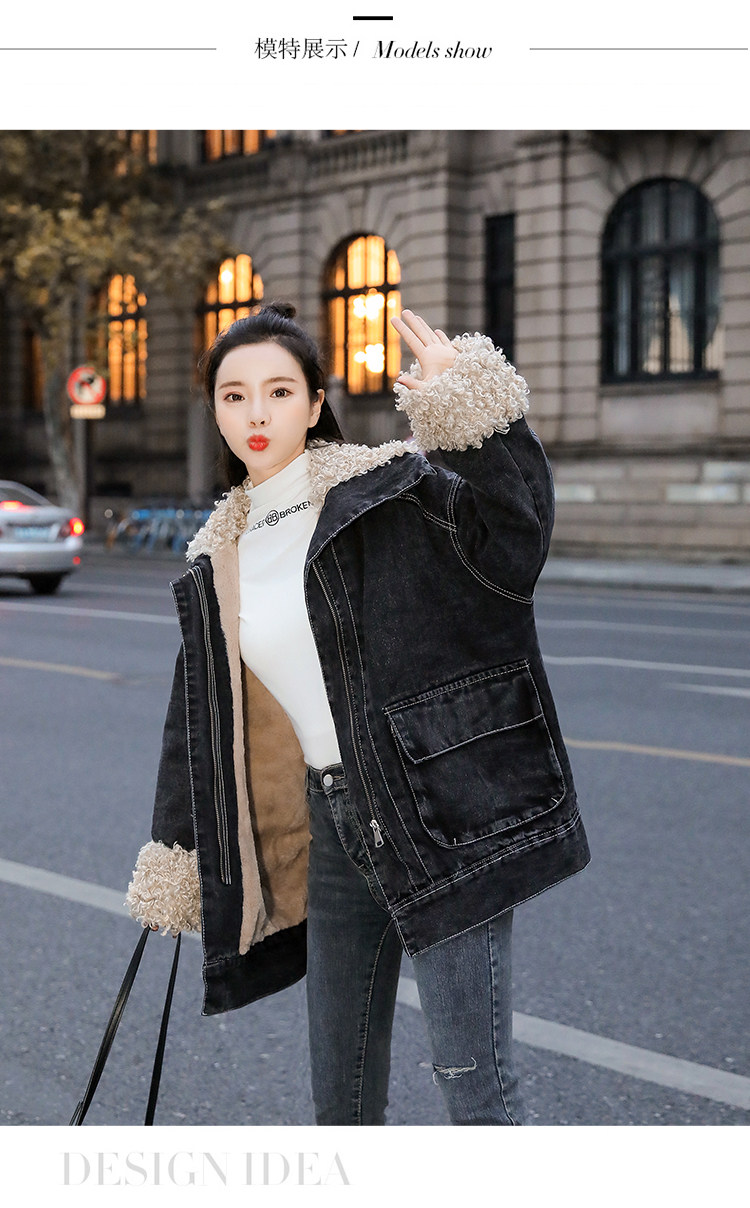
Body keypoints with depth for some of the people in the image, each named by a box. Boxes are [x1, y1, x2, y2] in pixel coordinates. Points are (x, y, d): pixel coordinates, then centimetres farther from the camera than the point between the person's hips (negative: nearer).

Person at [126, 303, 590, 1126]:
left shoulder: (385, 493, -6)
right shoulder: (217, 563, 11)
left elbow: (512, 542, -24)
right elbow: (202, 724, 18)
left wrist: (468, 402, -33)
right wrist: (174, 860, 18)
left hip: (438, 816, -6)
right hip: (335, 827, 6)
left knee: (472, 1081, -9)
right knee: (340, 1089, 15)